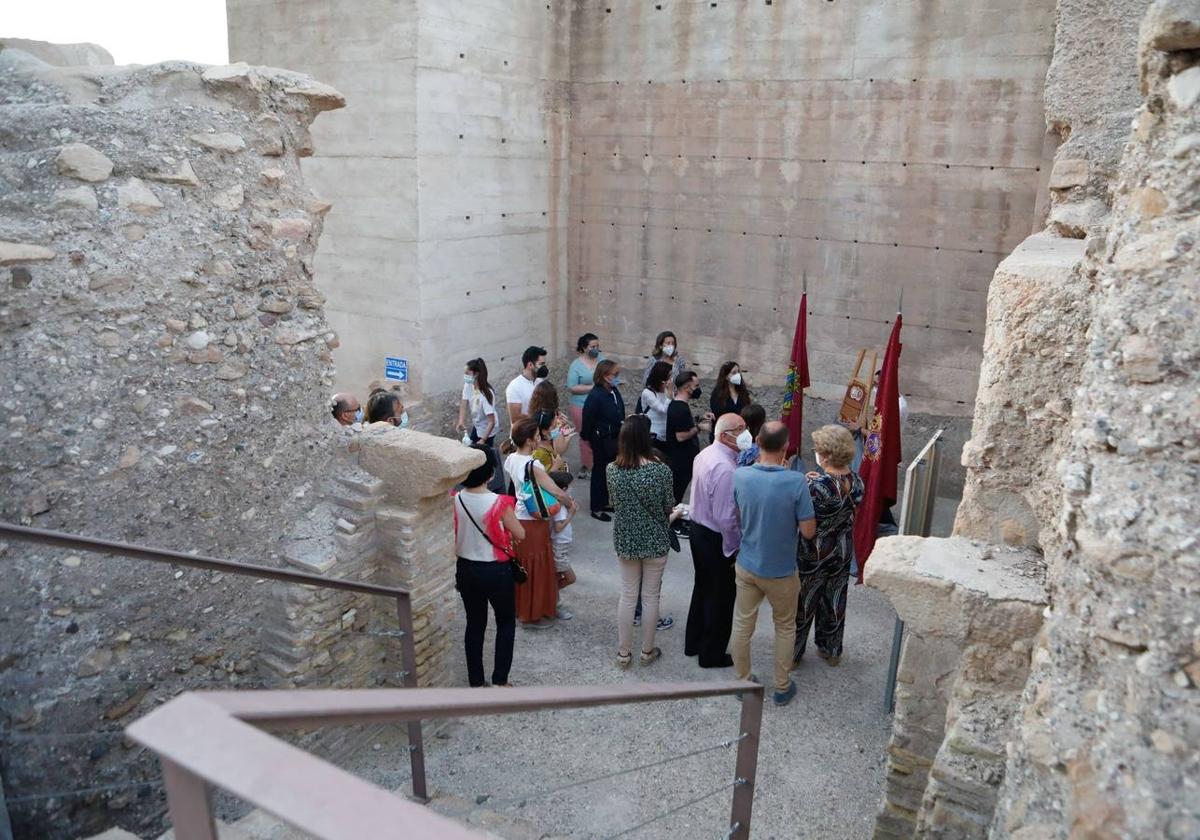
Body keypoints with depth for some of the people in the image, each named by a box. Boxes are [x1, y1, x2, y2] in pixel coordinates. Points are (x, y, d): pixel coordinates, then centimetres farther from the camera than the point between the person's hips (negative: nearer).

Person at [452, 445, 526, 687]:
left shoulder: (455, 501, -9)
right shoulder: (499, 503, -21)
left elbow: (452, 540, 2)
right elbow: (520, 534, -7)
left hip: (467, 569, 4)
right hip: (496, 571, -4)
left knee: (475, 624, 17)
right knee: (506, 623, 16)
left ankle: (476, 682, 25)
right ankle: (499, 680, 18)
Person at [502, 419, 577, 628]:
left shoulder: (511, 459, -1)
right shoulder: (533, 465, -26)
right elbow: (558, 493, -24)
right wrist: (571, 503, -6)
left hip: (518, 518, 8)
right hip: (534, 523, -8)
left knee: (522, 565, 22)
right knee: (536, 569, 8)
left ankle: (520, 607, 36)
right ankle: (533, 615, 21)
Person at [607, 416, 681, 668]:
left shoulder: (611, 470, -10)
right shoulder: (661, 470, -19)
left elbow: (615, 503, 5)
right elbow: (668, 508, -7)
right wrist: (672, 514, 17)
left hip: (625, 540, 2)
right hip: (654, 541, -2)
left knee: (627, 595, 15)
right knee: (650, 596, 13)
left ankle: (623, 653, 24)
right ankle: (647, 651, 28)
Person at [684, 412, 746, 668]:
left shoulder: (705, 454, 1)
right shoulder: (725, 468, -28)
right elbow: (725, 517, -27)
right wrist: (734, 548, -16)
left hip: (698, 529, 9)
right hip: (717, 539, -9)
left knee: (702, 588, 24)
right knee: (721, 597, 9)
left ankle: (694, 643, 40)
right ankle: (712, 654, 25)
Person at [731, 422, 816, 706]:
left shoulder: (740, 476, -14)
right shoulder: (796, 482, -24)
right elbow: (808, 531, -17)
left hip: (747, 566, 2)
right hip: (781, 571, -2)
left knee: (742, 626, 19)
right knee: (785, 627, 20)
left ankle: (742, 682, 33)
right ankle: (782, 687, 32)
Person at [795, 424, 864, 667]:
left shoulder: (817, 486, -30)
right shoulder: (856, 480, -9)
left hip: (813, 555, -6)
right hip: (843, 552, 6)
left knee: (803, 604, 13)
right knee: (834, 601, 22)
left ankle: (793, 653, 29)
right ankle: (831, 651, 39)